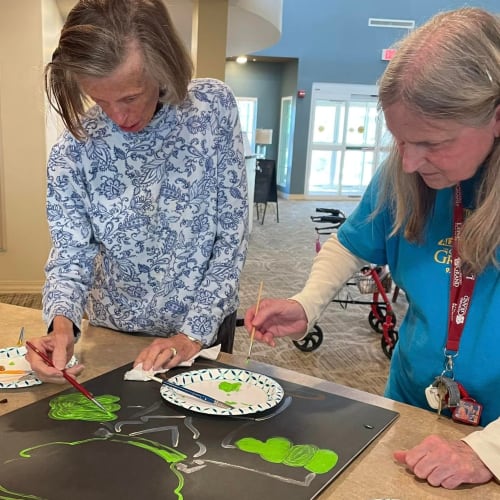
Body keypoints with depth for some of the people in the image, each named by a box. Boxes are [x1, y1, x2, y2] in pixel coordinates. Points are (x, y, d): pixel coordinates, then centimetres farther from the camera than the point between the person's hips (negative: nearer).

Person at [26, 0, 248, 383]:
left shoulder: (214, 106, -18)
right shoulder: (74, 149, -17)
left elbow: (233, 234, -15)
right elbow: (71, 253, -11)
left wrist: (193, 332, -17)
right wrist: (62, 324, -32)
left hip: (206, 321, -1)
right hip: (116, 328, 1)